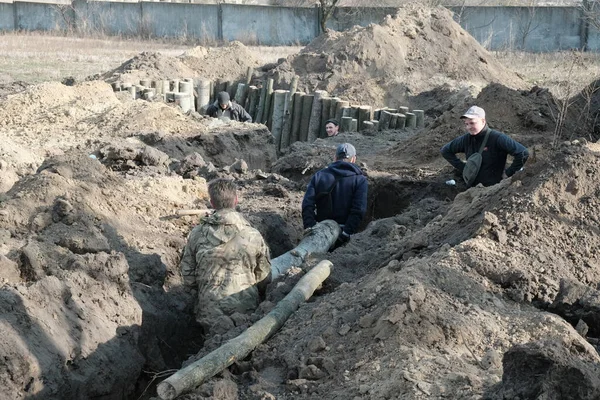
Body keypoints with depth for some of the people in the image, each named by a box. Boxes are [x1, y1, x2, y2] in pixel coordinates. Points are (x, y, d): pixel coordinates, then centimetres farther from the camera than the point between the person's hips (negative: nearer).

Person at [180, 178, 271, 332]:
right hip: (247, 310, 0)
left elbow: (188, 279, 9)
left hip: (210, 311, 1)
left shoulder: (197, 234, 1)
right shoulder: (253, 236, -1)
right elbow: (264, 279, 8)